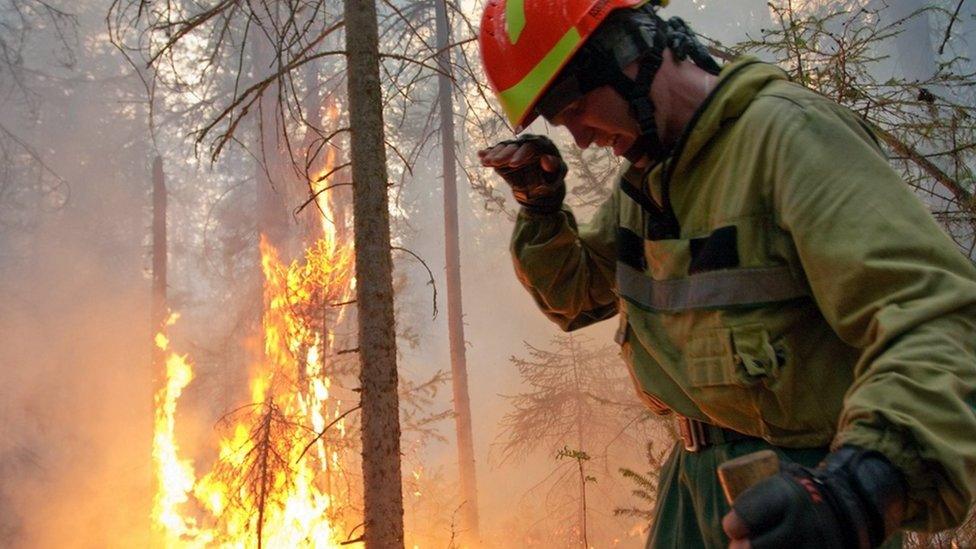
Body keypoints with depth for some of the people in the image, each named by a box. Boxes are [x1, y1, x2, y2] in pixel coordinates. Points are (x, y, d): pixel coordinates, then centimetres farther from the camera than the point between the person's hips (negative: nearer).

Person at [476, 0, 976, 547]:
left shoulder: (787, 133, -18)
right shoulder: (645, 180, 8)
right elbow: (574, 295, 21)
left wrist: (864, 487, -45)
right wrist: (541, 205, 2)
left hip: (804, 485, -7)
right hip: (696, 475, 8)